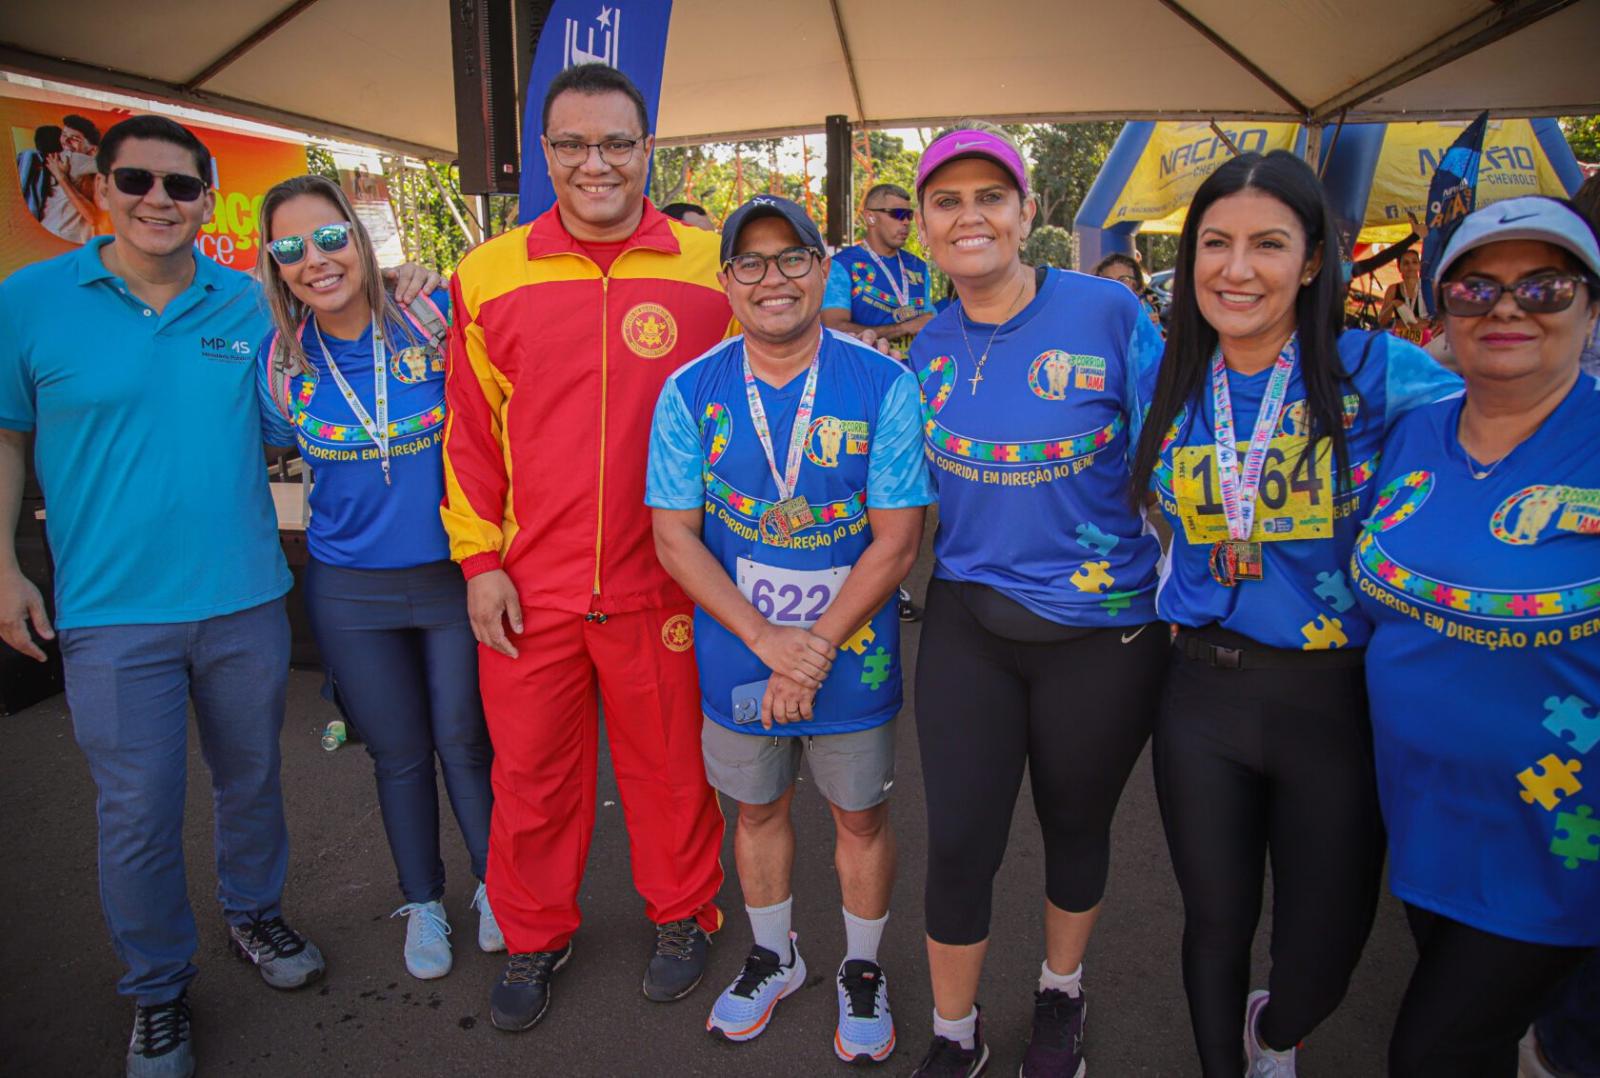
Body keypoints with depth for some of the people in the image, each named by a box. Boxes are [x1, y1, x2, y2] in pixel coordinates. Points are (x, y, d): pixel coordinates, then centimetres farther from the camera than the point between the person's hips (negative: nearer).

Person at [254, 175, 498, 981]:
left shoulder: (433, 320, -12)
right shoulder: (279, 363, -5)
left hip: (457, 575, -2)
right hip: (351, 592, 2)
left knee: (464, 740, 10)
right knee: (398, 753, 15)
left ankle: (495, 884, 35)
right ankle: (423, 902, 38)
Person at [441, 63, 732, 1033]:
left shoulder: (711, 269, -2)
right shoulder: (489, 275, 2)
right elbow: (472, 427, 6)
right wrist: (479, 559, 2)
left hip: (663, 582, -1)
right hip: (529, 587, 2)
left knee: (670, 764, 14)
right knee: (531, 771, 15)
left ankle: (684, 915, 40)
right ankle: (535, 936, 39)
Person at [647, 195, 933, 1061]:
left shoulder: (883, 385, -12)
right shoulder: (690, 392, -7)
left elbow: (898, 540, -14)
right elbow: (674, 537, -9)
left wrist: (818, 649, -19)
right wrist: (768, 641, -18)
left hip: (853, 655, -1)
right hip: (737, 656, 2)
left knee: (861, 818, 15)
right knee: (757, 808, 20)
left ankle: (862, 969, 42)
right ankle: (772, 957, 46)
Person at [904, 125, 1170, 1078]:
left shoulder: (1108, 312, -10)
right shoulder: (929, 348, 2)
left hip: (1103, 631, -2)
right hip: (968, 623, 2)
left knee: (1077, 826, 17)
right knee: (958, 846, 2)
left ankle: (1062, 998, 46)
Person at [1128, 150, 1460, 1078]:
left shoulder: (1375, 371, -9)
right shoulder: (1168, 383, 2)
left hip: (1336, 698, -2)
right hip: (1202, 692, 2)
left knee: (1323, 954, 12)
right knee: (1216, 924, 16)